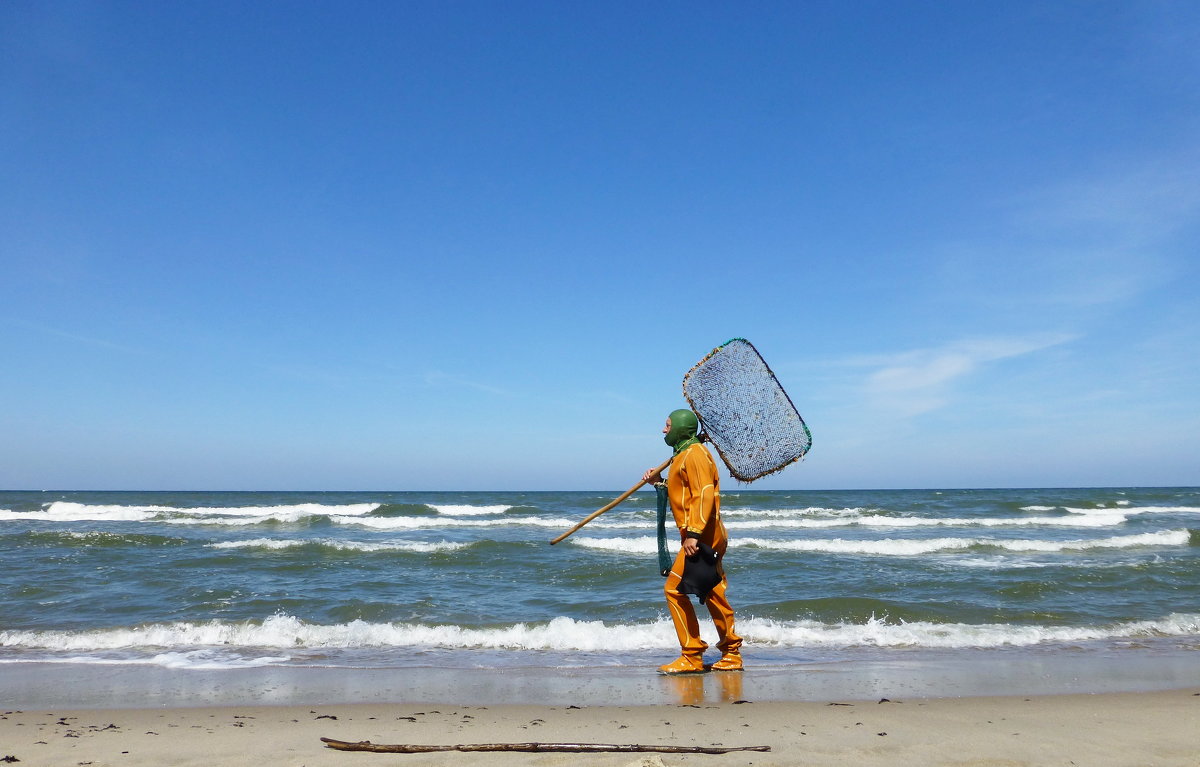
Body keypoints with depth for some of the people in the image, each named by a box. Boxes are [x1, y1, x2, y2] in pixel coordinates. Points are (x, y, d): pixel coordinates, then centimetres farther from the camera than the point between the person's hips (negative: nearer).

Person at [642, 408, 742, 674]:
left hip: (702, 536, -10)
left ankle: (691, 657, -6)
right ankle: (731, 654, 20)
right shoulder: (683, 455, 21)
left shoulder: (694, 454, -11)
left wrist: (693, 533, -27)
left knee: (674, 589, -10)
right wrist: (659, 482, 12)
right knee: (714, 595, 13)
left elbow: (705, 494, -21)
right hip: (705, 536, 10)